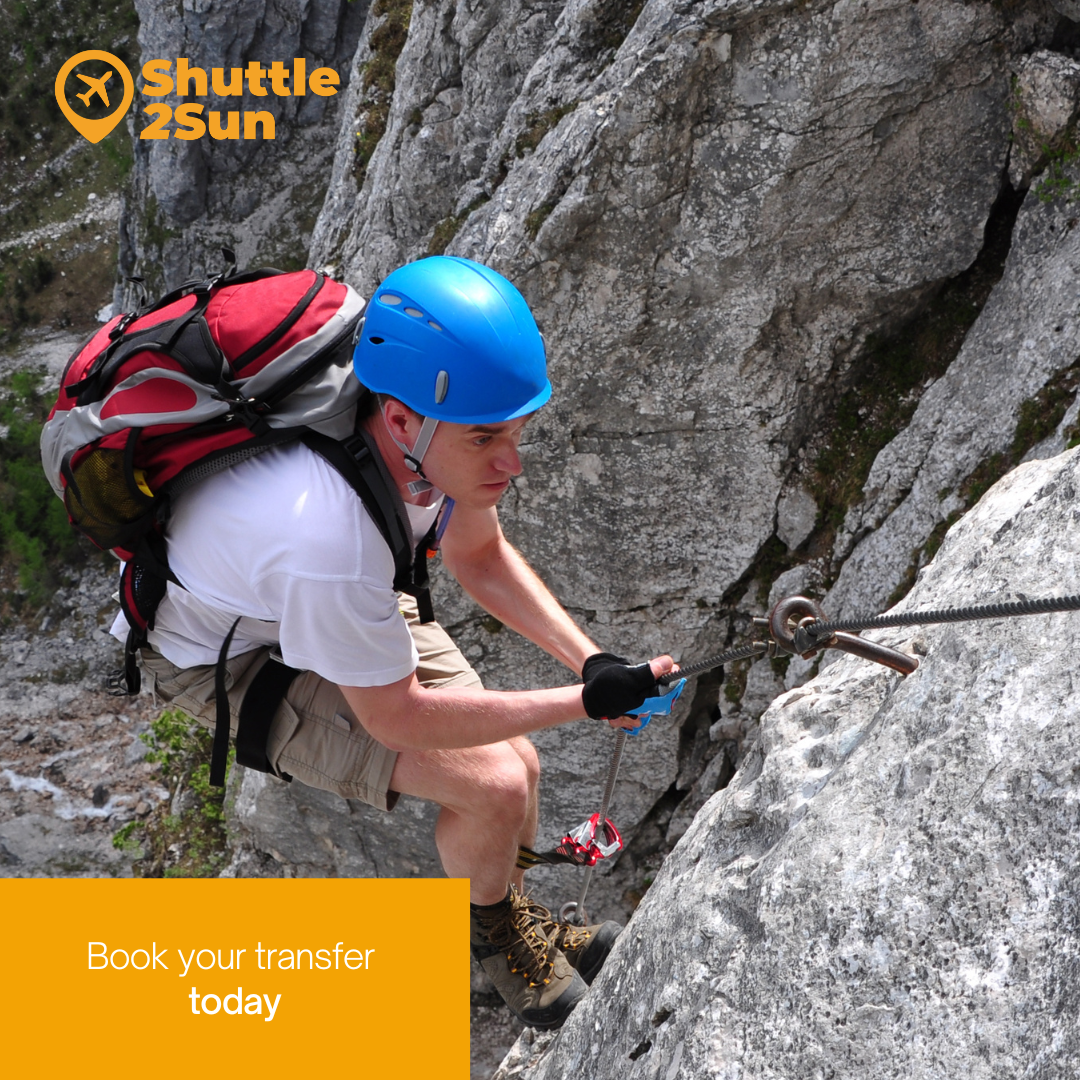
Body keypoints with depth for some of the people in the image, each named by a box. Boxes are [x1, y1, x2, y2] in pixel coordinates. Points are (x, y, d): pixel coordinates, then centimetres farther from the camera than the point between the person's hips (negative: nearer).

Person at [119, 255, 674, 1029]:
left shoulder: (437, 435, -24)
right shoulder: (326, 537, -45)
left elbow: (479, 555, -2)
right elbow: (396, 717, -28)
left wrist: (591, 659, -14)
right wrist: (583, 702, -25)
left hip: (342, 600, 6)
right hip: (225, 657, -6)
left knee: (515, 762, 2)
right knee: (494, 786, -17)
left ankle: (517, 916, 34)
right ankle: (491, 930, 17)